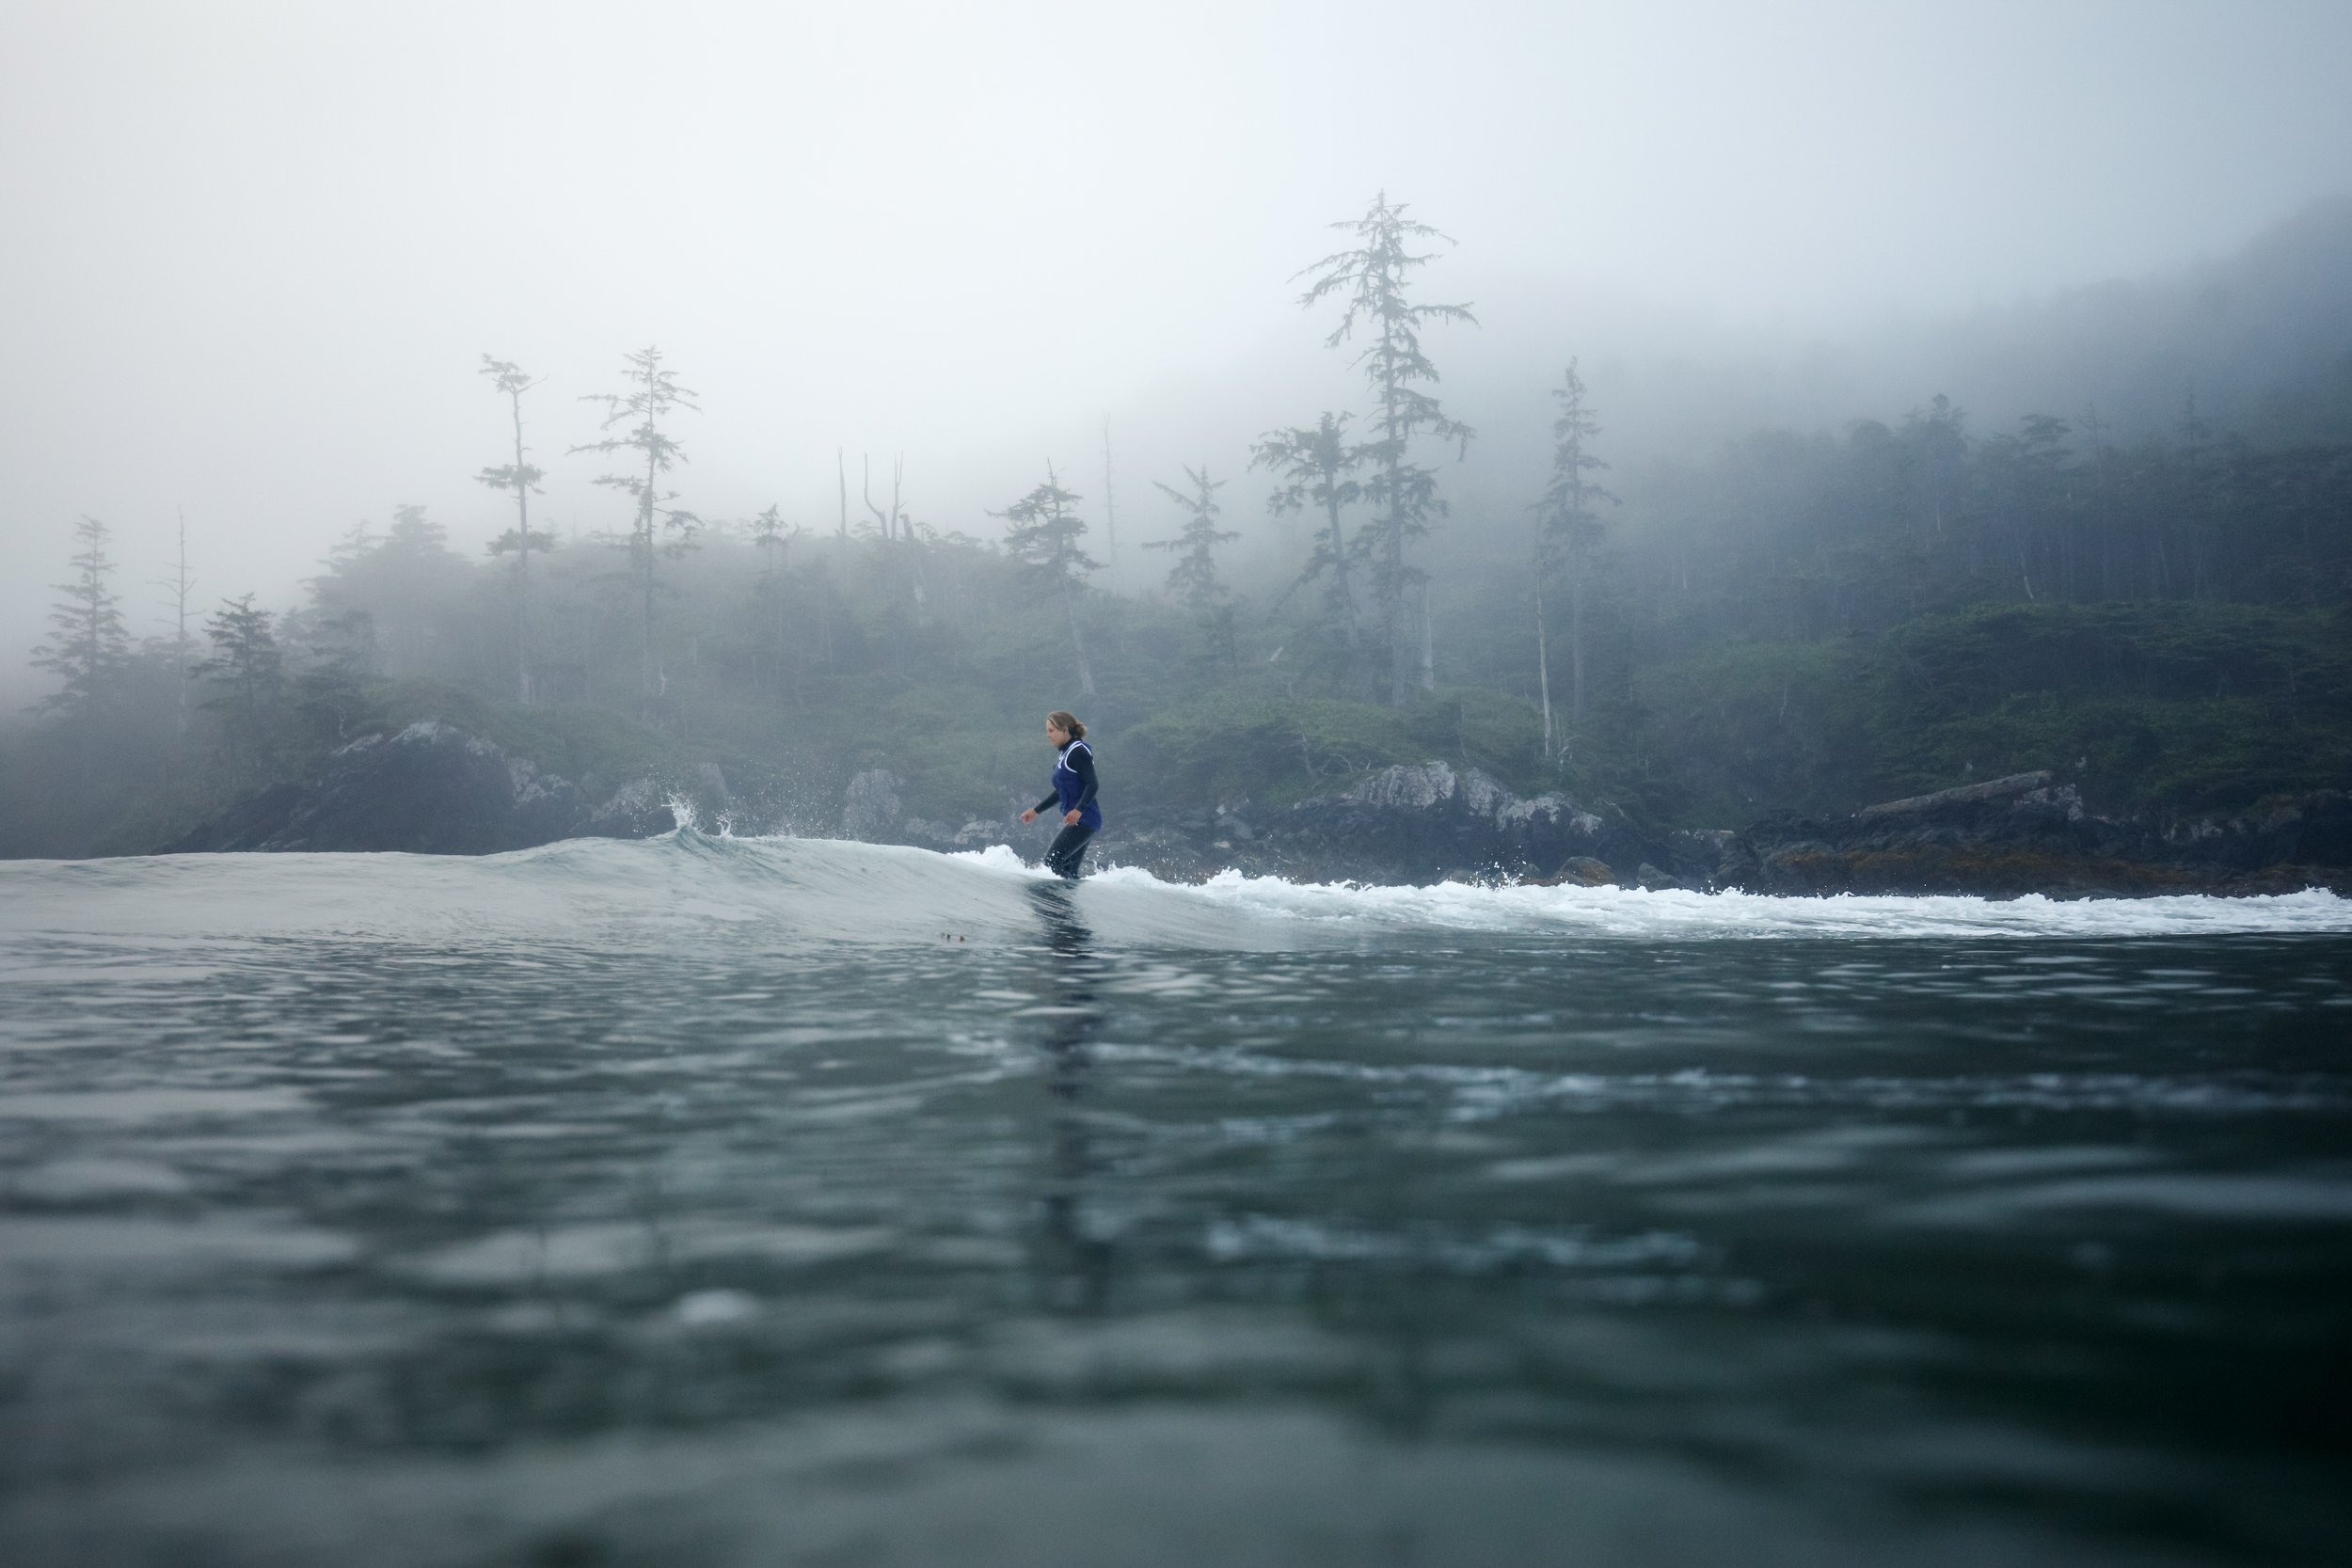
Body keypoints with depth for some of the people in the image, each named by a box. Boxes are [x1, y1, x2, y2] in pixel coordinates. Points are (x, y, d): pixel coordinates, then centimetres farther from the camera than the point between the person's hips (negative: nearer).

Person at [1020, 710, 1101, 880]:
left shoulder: (1078, 751, -10)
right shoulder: (1064, 754, 19)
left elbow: (1092, 785, -19)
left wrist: (1079, 810, -33)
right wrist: (1036, 810, 28)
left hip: (1084, 819, -10)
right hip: (1075, 821, 10)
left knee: (1052, 861, -16)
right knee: (1069, 871, 6)